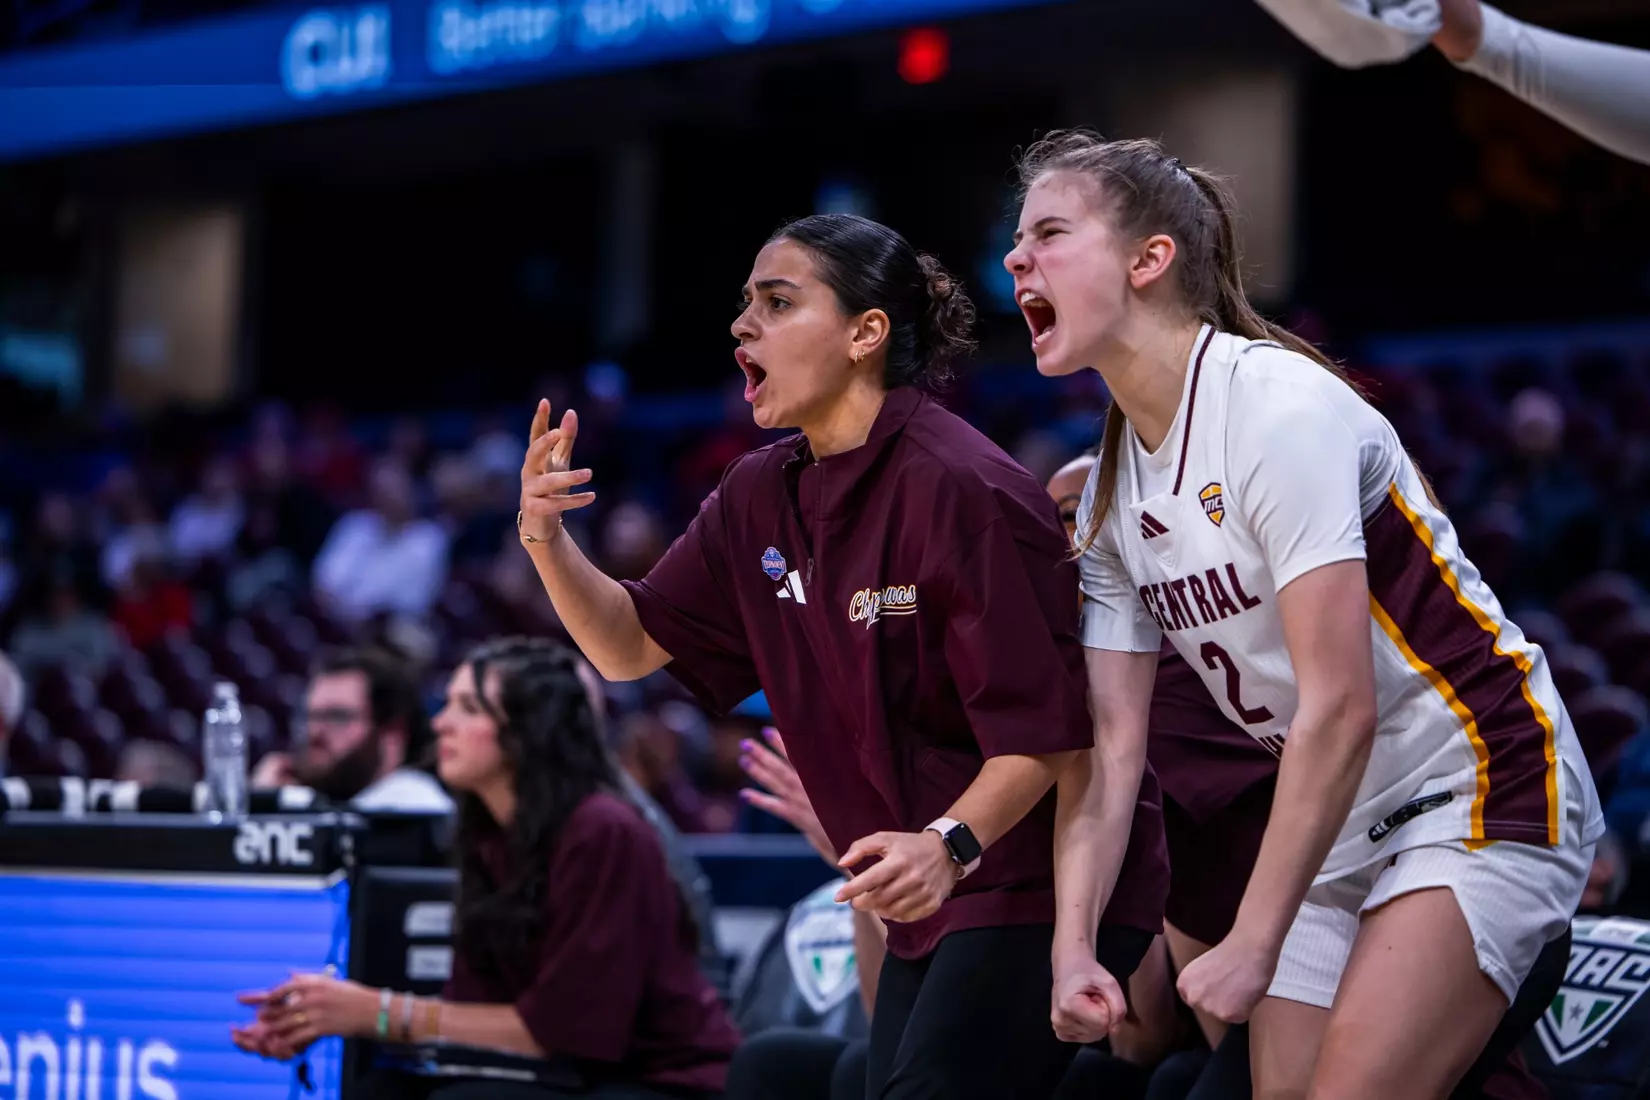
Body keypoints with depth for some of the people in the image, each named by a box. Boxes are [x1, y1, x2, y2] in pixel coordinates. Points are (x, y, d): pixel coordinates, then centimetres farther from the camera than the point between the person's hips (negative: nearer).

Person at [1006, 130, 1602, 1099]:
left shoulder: (1278, 406, -20)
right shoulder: (1111, 490, 5)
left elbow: (1338, 708, -24)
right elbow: (1113, 742, 3)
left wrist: (1252, 945, -23)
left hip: (1482, 792, -8)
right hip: (1339, 825, 8)